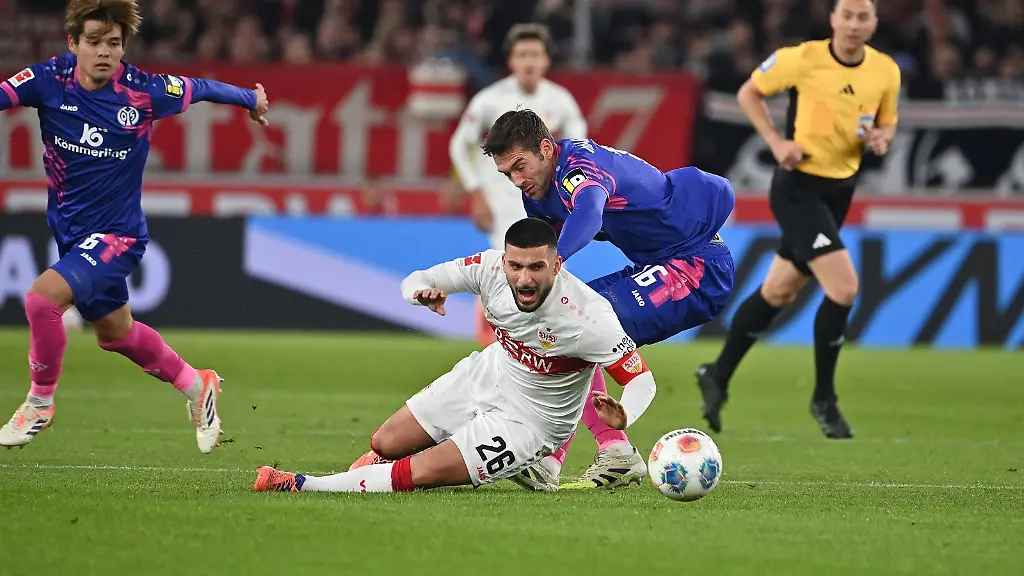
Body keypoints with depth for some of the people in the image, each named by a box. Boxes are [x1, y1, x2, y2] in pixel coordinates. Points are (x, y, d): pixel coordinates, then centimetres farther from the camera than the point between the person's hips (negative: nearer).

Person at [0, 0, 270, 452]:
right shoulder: (50, 80, -12)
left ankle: (40, 403, -6)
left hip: (116, 234, -5)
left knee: (43, 297, -27)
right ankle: (196, 386, 48)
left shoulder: (144, 91, -16)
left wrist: (252, 100, 18)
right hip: (70, 230, 5)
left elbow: (202, 89, 1)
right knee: (115, 333, 23)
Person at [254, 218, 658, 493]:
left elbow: (642, 379, -27)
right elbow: (414, 281, -12)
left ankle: (304, 487, -2)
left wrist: (622, 417, -50)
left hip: (530, 419, -5)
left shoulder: (588, 318, -35)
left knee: (421, 473, -16)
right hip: (483, 377, 5)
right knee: (384, 445, 9)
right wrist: (423, 292, -38)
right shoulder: (491, 268, -22)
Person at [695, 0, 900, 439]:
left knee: (778, 291, 16)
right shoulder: (802, 59, -14)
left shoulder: (886, 72, -1)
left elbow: (887, 122, 15)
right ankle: (824, 399, -1)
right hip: (798, 185, -6)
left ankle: (718, 376, 34)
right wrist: (776, 141, -13)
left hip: (840, 189, 6)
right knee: (844, 287, -17)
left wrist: (881, 137, -9)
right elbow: (748, 94, -1)